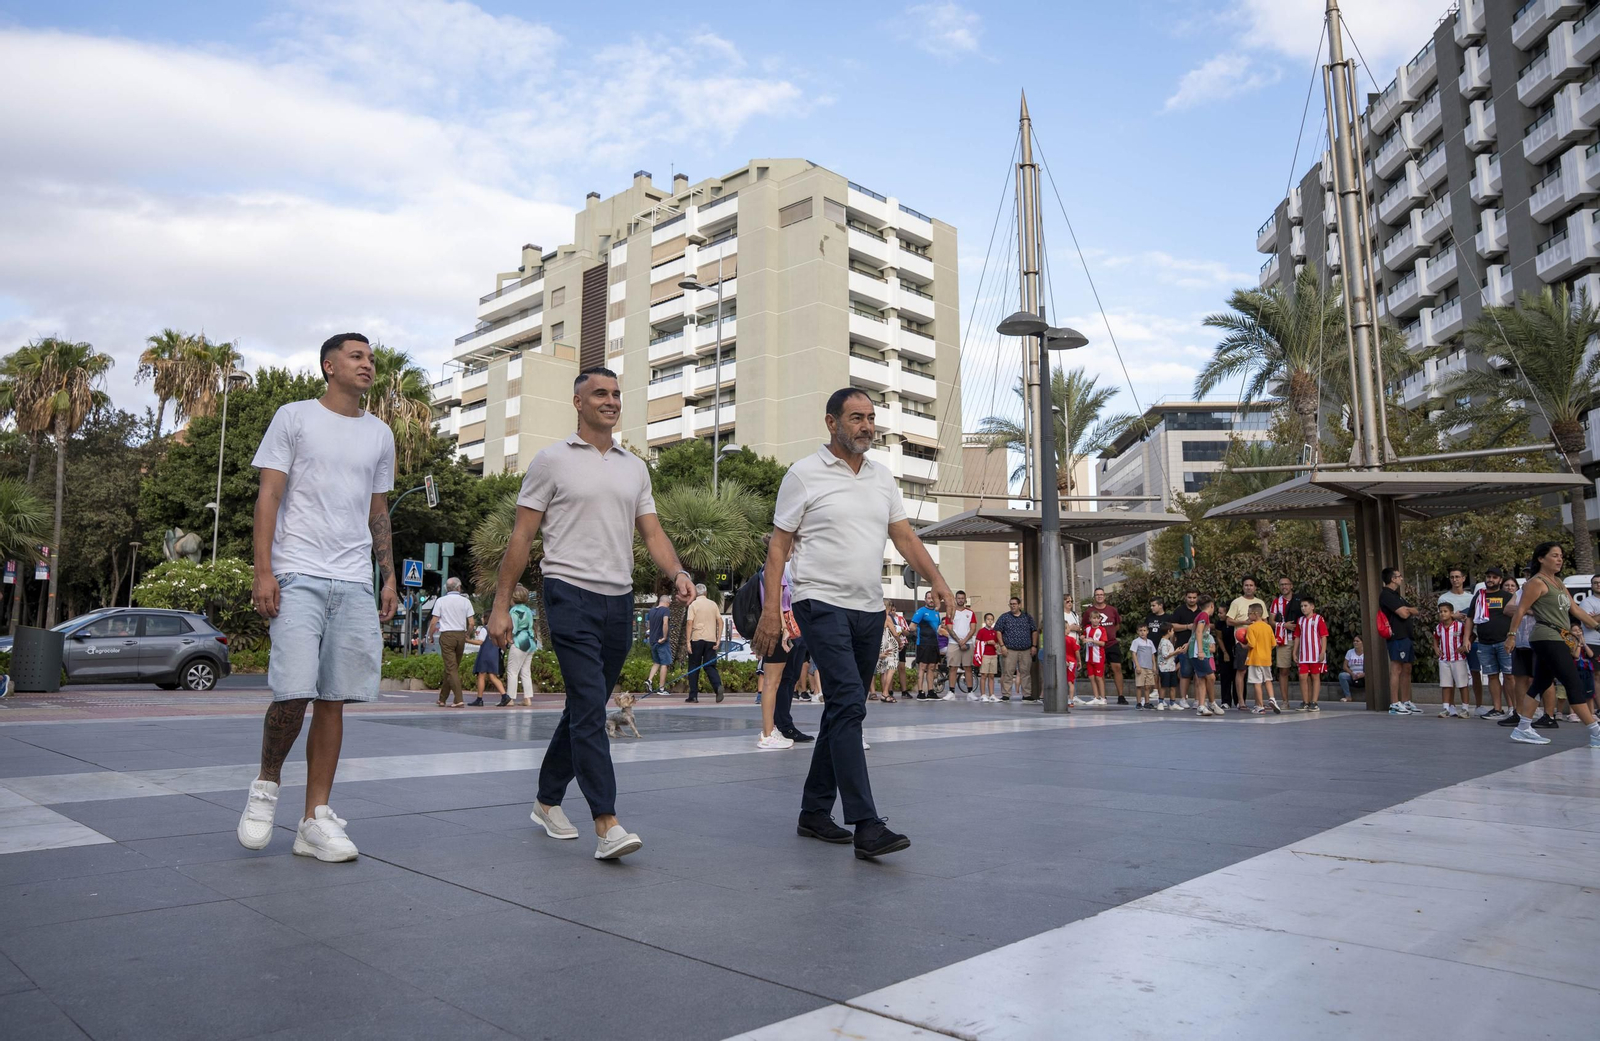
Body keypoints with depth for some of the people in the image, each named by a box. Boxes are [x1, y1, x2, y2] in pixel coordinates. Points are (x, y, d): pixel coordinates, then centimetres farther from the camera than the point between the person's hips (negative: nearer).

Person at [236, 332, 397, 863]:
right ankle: (266, 783, 15)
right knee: (294, 691, -13)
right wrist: (263, 572, -10)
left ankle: (315, 820, 9)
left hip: (355, 583, 4)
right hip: (298, 576, -4)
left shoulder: (380, 434, 17)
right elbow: (268, 496, -1)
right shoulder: (294, 417, 5)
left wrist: (389, 578, 13)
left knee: (334, 700, 3)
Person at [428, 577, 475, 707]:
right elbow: (472, 623, 0)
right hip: (461, 635, 3)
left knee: (451, 668, -6)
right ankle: (443, 699, 22)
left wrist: (430, 636, 11)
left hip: (446, 635, -3)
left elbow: (434, 622, -4)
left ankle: (459, 699, -17)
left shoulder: (440, 601, 0)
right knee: (453, 668, 13)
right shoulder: (465, 601, 4)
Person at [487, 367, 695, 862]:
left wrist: (677, 572, -8)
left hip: (619, 599, 6)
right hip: (571, 594, -5)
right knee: (590, 706, -14)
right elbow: (521, 536, 0)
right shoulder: (552, 460, 1)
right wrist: (501, 604, -5)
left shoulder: (635, 467, 15)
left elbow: (652, 532, 12)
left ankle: (547, 801, 29)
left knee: (585, 708, 13)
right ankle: (607, 824, -14)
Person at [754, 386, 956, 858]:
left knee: (843, 710, 11)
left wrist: (938, 581, -5)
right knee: (849, 704, -17)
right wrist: (770, 609, -12)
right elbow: (779, 546, -3)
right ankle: (866, 826, -17)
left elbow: (906, 537, 12)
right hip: (823, 604, -7)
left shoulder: (883, 478, 14)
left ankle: (814, 812, 22)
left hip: (869, 609, 7)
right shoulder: (804, 475, -3)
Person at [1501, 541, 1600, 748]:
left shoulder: (1558, 582, 18)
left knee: (1540, 684, 9)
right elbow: (1520, 610, -13)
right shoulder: (1537, 582, -10)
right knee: (1574, 684, -10)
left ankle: (1523, 729, 12)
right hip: (1547, 639, -10)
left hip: (1555, 640, 10)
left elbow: (1575, 610, 20)